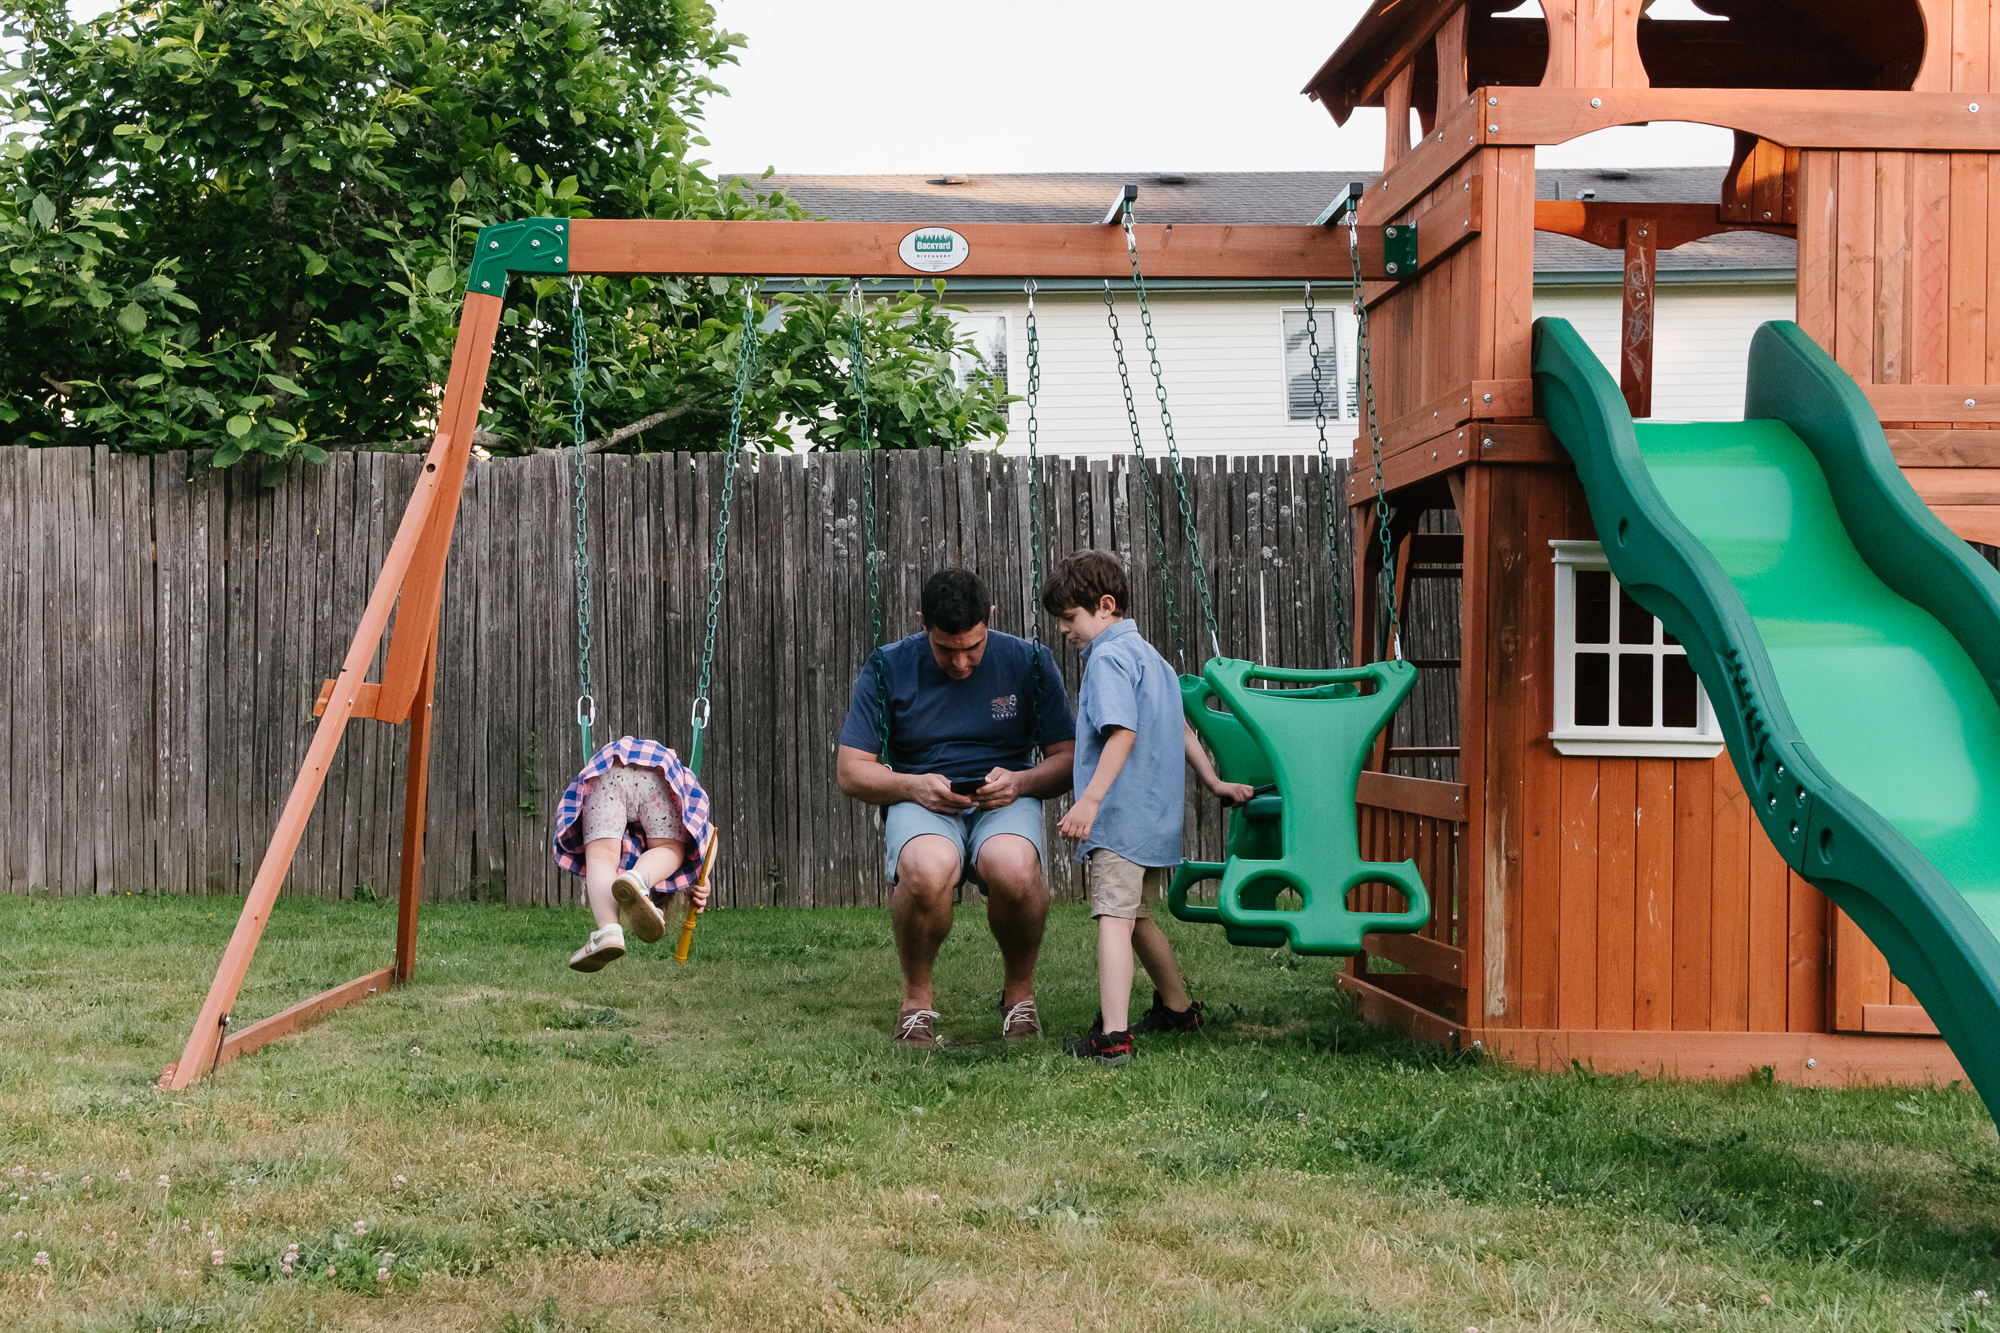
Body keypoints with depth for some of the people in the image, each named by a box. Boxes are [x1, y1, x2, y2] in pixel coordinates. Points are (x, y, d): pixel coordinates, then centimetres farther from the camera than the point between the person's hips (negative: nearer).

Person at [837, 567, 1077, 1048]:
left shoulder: (1028, 662, 4)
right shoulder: (888, 668, 2)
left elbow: (1068, 759, 7)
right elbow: (850, 772, 3)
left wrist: (1019, 782, -14)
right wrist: (914, 786, -15)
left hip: (1006, 801, 0)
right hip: (920, 802, 0)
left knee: (1013, 868, -37)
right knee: (928, 870, -38)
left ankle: (1019, 991, -6)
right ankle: (917, 996, -8)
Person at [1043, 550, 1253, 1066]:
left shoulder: (1107, 657, -11)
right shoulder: (1149, 655, 19)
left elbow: (1123, 733, -23)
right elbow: (1180, 728, 23)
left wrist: (1090, 799, -28)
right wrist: (1214, 783, 27)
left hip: (1119, 816, -10)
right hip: (1156, 817, 10)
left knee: (1113, 917, -15)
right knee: (1137, 918, 23)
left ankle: (1112, 1037, -24)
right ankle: (1178, 1009, 39)